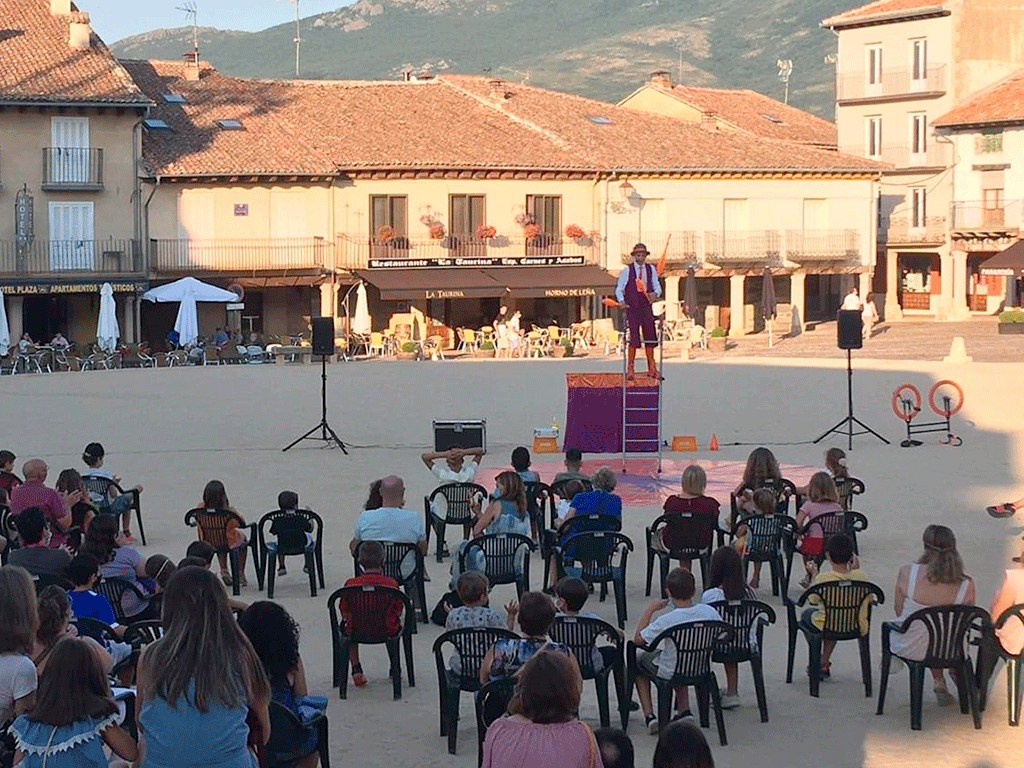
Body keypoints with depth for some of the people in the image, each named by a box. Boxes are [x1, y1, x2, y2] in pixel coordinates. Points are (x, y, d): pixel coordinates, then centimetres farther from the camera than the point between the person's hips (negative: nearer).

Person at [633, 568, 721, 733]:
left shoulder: (666, 621, -30)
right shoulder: (709, 612, -19)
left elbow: (638, 640, -17)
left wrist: (649, 610, -13)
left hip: (669, 673, -4)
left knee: (639, 661, 27)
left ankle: (649, 715, 18)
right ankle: (684, 710, 29)